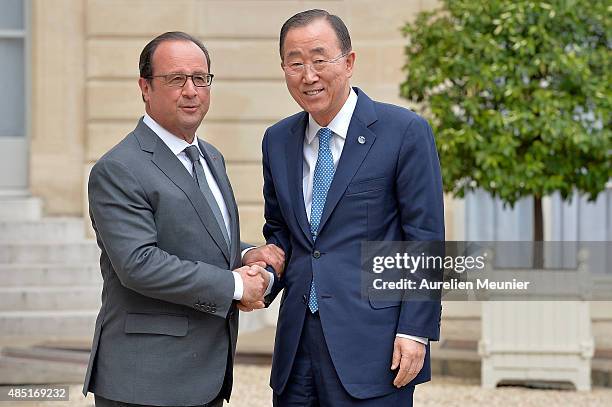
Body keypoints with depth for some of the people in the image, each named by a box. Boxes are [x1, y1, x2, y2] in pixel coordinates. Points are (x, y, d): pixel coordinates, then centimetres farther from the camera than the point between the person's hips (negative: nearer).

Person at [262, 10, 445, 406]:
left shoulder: (406, 131, -4)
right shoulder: (277, 141, 12)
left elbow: (425, 240, -6)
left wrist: (415, 331, -12)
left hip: (372, 347, -5)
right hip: (297, 344, 5)